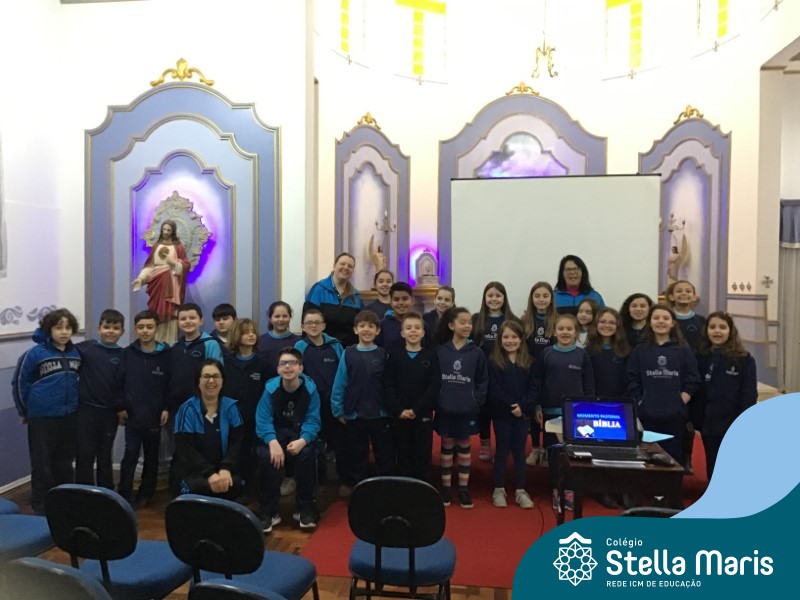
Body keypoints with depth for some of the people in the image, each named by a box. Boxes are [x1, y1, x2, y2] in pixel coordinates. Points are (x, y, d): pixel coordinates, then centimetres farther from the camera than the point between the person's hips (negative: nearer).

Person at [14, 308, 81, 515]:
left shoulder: (76, 353, 2)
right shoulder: (35, 353, -11)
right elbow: (22, 382, -2)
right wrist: (24, 410, 6)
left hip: (70, 416, 4)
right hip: (42, 417, -4)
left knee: (65, 462, 15)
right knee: (42, 464, 5)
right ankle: (41, 505, 17)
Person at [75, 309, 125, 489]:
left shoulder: (122, 355, 1)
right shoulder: (86, 347, -4)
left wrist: (121, 408, -2)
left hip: (110, 412, 2)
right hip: (86, 408, -2)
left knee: (105, 455, 15)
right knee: (85, 454, 3)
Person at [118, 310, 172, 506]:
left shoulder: (166, 354, -4)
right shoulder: (128, 353, -1)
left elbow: (170, 383, -3)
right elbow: (120, 381, 0)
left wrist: (166, 408, -7)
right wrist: (121, 407, -5)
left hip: (154, 414, 0)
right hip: (132, 413, 0)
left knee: (151, 455, 12)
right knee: (130, 454, 0)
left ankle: (146, 493, 25)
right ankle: (124, 494, 9)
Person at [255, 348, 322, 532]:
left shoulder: (310, 388, -12)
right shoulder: (270, 388, -13)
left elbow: (312, 420, -13)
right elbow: (263, 421, -17)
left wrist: (302, 440, -32)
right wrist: (273, 442, -35)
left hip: (300, 434, 0)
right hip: (275, 434, 0)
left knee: (307, 453, -32)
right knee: (266, 455, -31)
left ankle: (305, 508, -11)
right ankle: (269, 511, -14)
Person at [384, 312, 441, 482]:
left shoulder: (431, 356, 1)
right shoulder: (394, 356, 3)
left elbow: (435, 386, -6)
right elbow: (389, 386, -2)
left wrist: (416, 409, -13)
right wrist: (398, 410, -14)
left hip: (423, 415, 0)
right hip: (400, 415, 1)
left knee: (423, 456, 6)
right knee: (403, 455, 8)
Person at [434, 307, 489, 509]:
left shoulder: (477, 352, -2)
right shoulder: (439, 350, -4)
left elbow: (483, 381, 1)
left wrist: (477, 401, -7)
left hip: (467, 410, 0)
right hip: (444, 409, 0)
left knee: (464, 447, 11)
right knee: (446, 447, 11)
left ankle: (463, 488, 21)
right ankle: (446, 487, 22)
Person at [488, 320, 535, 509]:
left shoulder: (529, 362, 5)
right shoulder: (494, 361, -3)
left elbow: (533, 389, -1)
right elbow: (494, 389, -9)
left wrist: (523, 406, -15)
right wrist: (510, 406, -17)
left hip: (523, 413, 2)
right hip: (501, 414, -2)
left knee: (519, 451, 8)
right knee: (502, 450, 5)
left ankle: (520, 491, 17)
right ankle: (499, 490, 16)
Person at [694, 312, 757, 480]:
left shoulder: (745, 359, -6)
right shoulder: (701, 358, 3)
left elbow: (749, 395, -8)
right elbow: (696, 392, 6)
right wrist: (695, 420, 1)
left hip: (735, 425, -3)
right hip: (709, 424, 3)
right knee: (713, 470, 13)